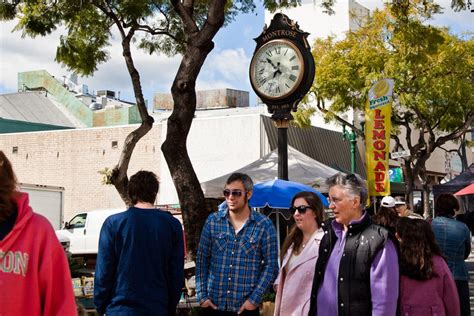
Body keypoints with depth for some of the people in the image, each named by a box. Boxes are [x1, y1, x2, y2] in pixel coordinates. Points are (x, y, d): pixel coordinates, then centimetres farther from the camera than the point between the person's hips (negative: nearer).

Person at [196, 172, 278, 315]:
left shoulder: (264, 225, -4)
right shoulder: (213, 220, 2)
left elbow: (271, 265, -3)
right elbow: (202, 259, 6)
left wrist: (255, 299, -9)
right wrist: (202, 295, -1)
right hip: (213, 304, 2)